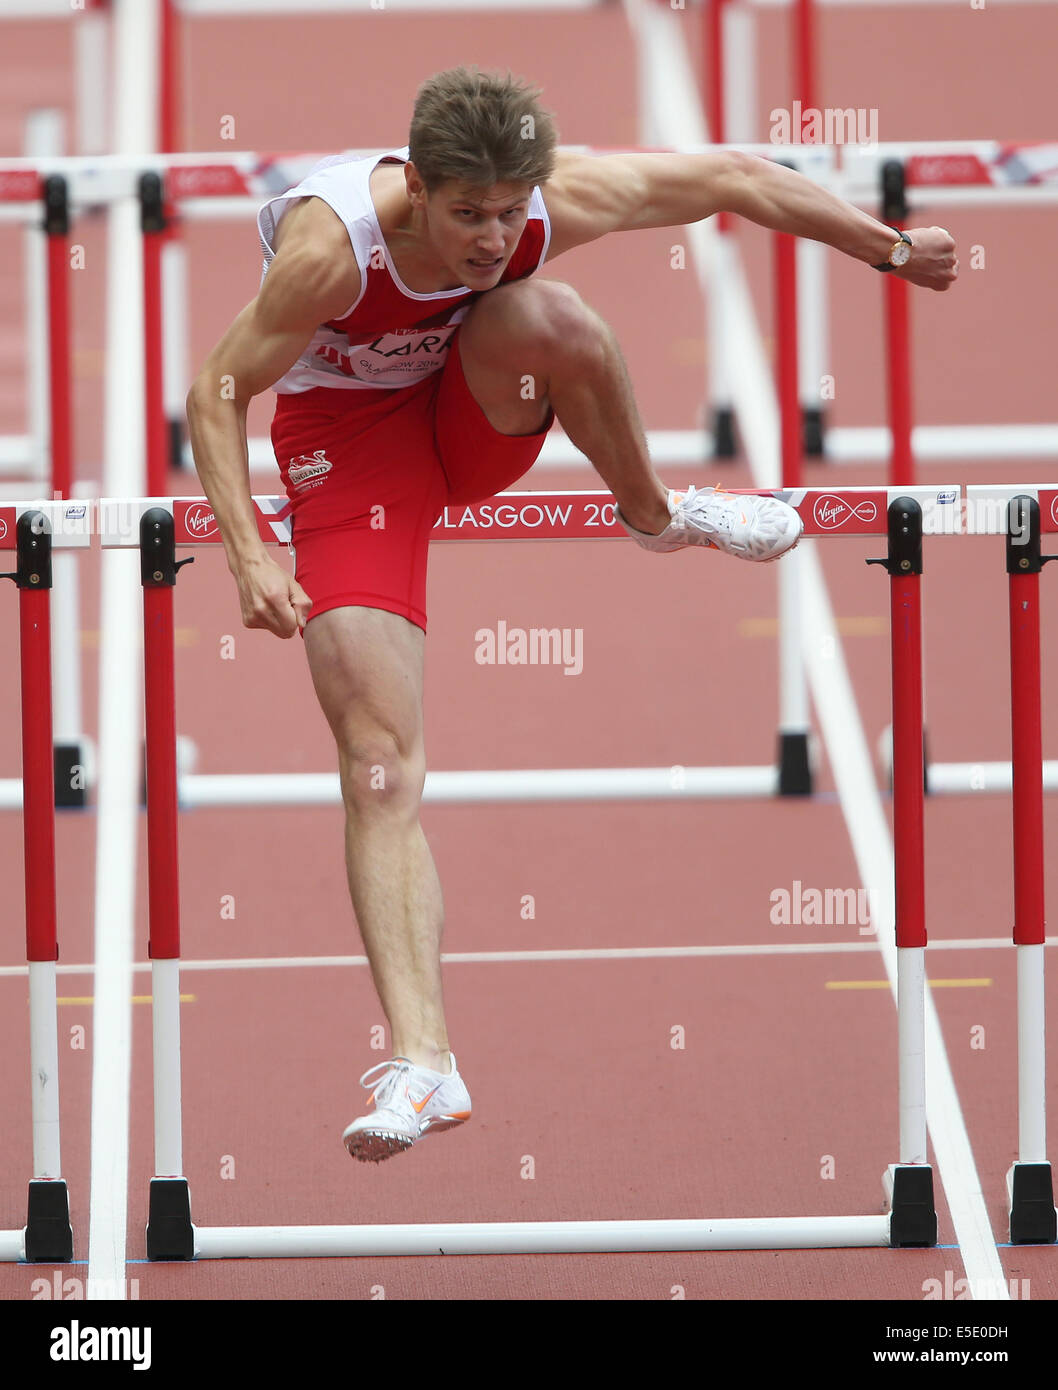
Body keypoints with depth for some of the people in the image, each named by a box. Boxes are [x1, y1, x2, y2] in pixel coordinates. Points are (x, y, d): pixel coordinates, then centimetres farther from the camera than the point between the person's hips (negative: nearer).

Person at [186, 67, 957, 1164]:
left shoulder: (562, 201, -23)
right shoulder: (332, 245, -33)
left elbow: (734, 179, -9)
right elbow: (215, 392, -22)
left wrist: (893, 250, 2)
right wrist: (248, 554, -33)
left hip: (476, 416, 3)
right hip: (346, 441, -3)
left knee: (543, 318, -34)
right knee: (377, 755, -19)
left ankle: (655, 514, -4)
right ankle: (421, 1060, -24)